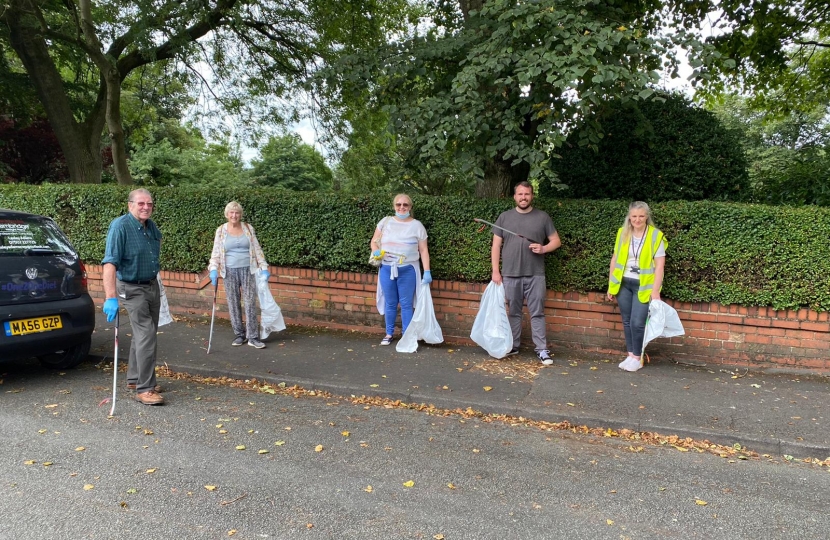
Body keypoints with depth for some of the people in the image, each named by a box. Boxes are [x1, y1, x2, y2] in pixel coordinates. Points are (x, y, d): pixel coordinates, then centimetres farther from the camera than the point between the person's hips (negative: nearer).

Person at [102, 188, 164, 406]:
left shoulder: (152, 226, 3)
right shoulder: (120, 226, -19)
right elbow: (110, 263, -28)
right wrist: (110, 298, -36)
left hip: (152, 286, 7)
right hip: (133, 289, -7)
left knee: (144, 334, 14)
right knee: (146, 335, -12)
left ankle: (134, 378, 28)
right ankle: (144, 389, -5)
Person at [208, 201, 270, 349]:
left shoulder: (248, 228, 6)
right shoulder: (221, 231, 4)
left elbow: (257, 249, 8)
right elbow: (216, 252, 4)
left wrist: (264, 267, 3)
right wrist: (213, 269, -10)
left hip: (248, 270, 0)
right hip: (230, 272, 1)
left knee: (250, 303, -3)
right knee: (233, 304, 5)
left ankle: (253, 337, 0)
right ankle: (240, 335, 17)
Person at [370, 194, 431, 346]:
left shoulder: (417, 225, 1)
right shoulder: (385, 221, 6)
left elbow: (423, 250, 1)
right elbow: (374, 242, 11)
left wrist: (427, 272, -6)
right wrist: (376, 252, -13)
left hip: (408, 270, -2)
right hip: (387, 269, 2)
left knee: (406, 304, 3)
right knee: (390, 303, 12)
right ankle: (389, 333, 26)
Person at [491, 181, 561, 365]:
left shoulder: (542, 217, 5)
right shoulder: (504, 217, 6)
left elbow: (556, 241, 8)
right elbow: (496, 246, 6)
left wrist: (543, 249, -13)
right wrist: (495, 271, 0)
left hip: (535, 275, -1)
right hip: (510, 274, 1)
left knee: (537, 313, 1)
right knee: (513, 312, 11)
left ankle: (542, 349, 5)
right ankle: (513, 346, 21)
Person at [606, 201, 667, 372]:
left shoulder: (656, 236, -8)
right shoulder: (622, 233, 3)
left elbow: (659, 265, -9)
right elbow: (615, 259, 8)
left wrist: (655, 290, -14)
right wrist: (610, 285, 8)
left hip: (644, 286, -4)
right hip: (623, 284, 4)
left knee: (637, 322, -6)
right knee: (627, 321, 10)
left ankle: (637, 358, 11)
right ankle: (630, 355, 22)